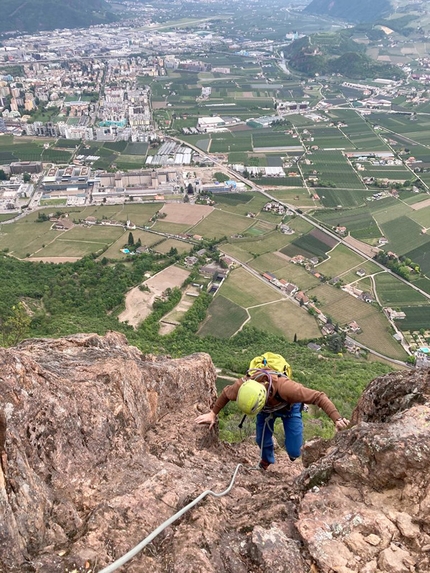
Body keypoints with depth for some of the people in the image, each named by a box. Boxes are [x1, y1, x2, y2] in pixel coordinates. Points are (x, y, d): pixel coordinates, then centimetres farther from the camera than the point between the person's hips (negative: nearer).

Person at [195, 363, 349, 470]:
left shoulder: (285, 387, -50)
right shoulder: (243, 385, -38)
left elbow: (319, 397, -45)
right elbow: (226, 393, -13)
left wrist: (337, 419, -53)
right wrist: (213, 413, -7)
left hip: (289, 408, -3)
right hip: (267, 408, 3)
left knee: (293, 451, -6)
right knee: (262, 441, 3)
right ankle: (267, 462, 38)